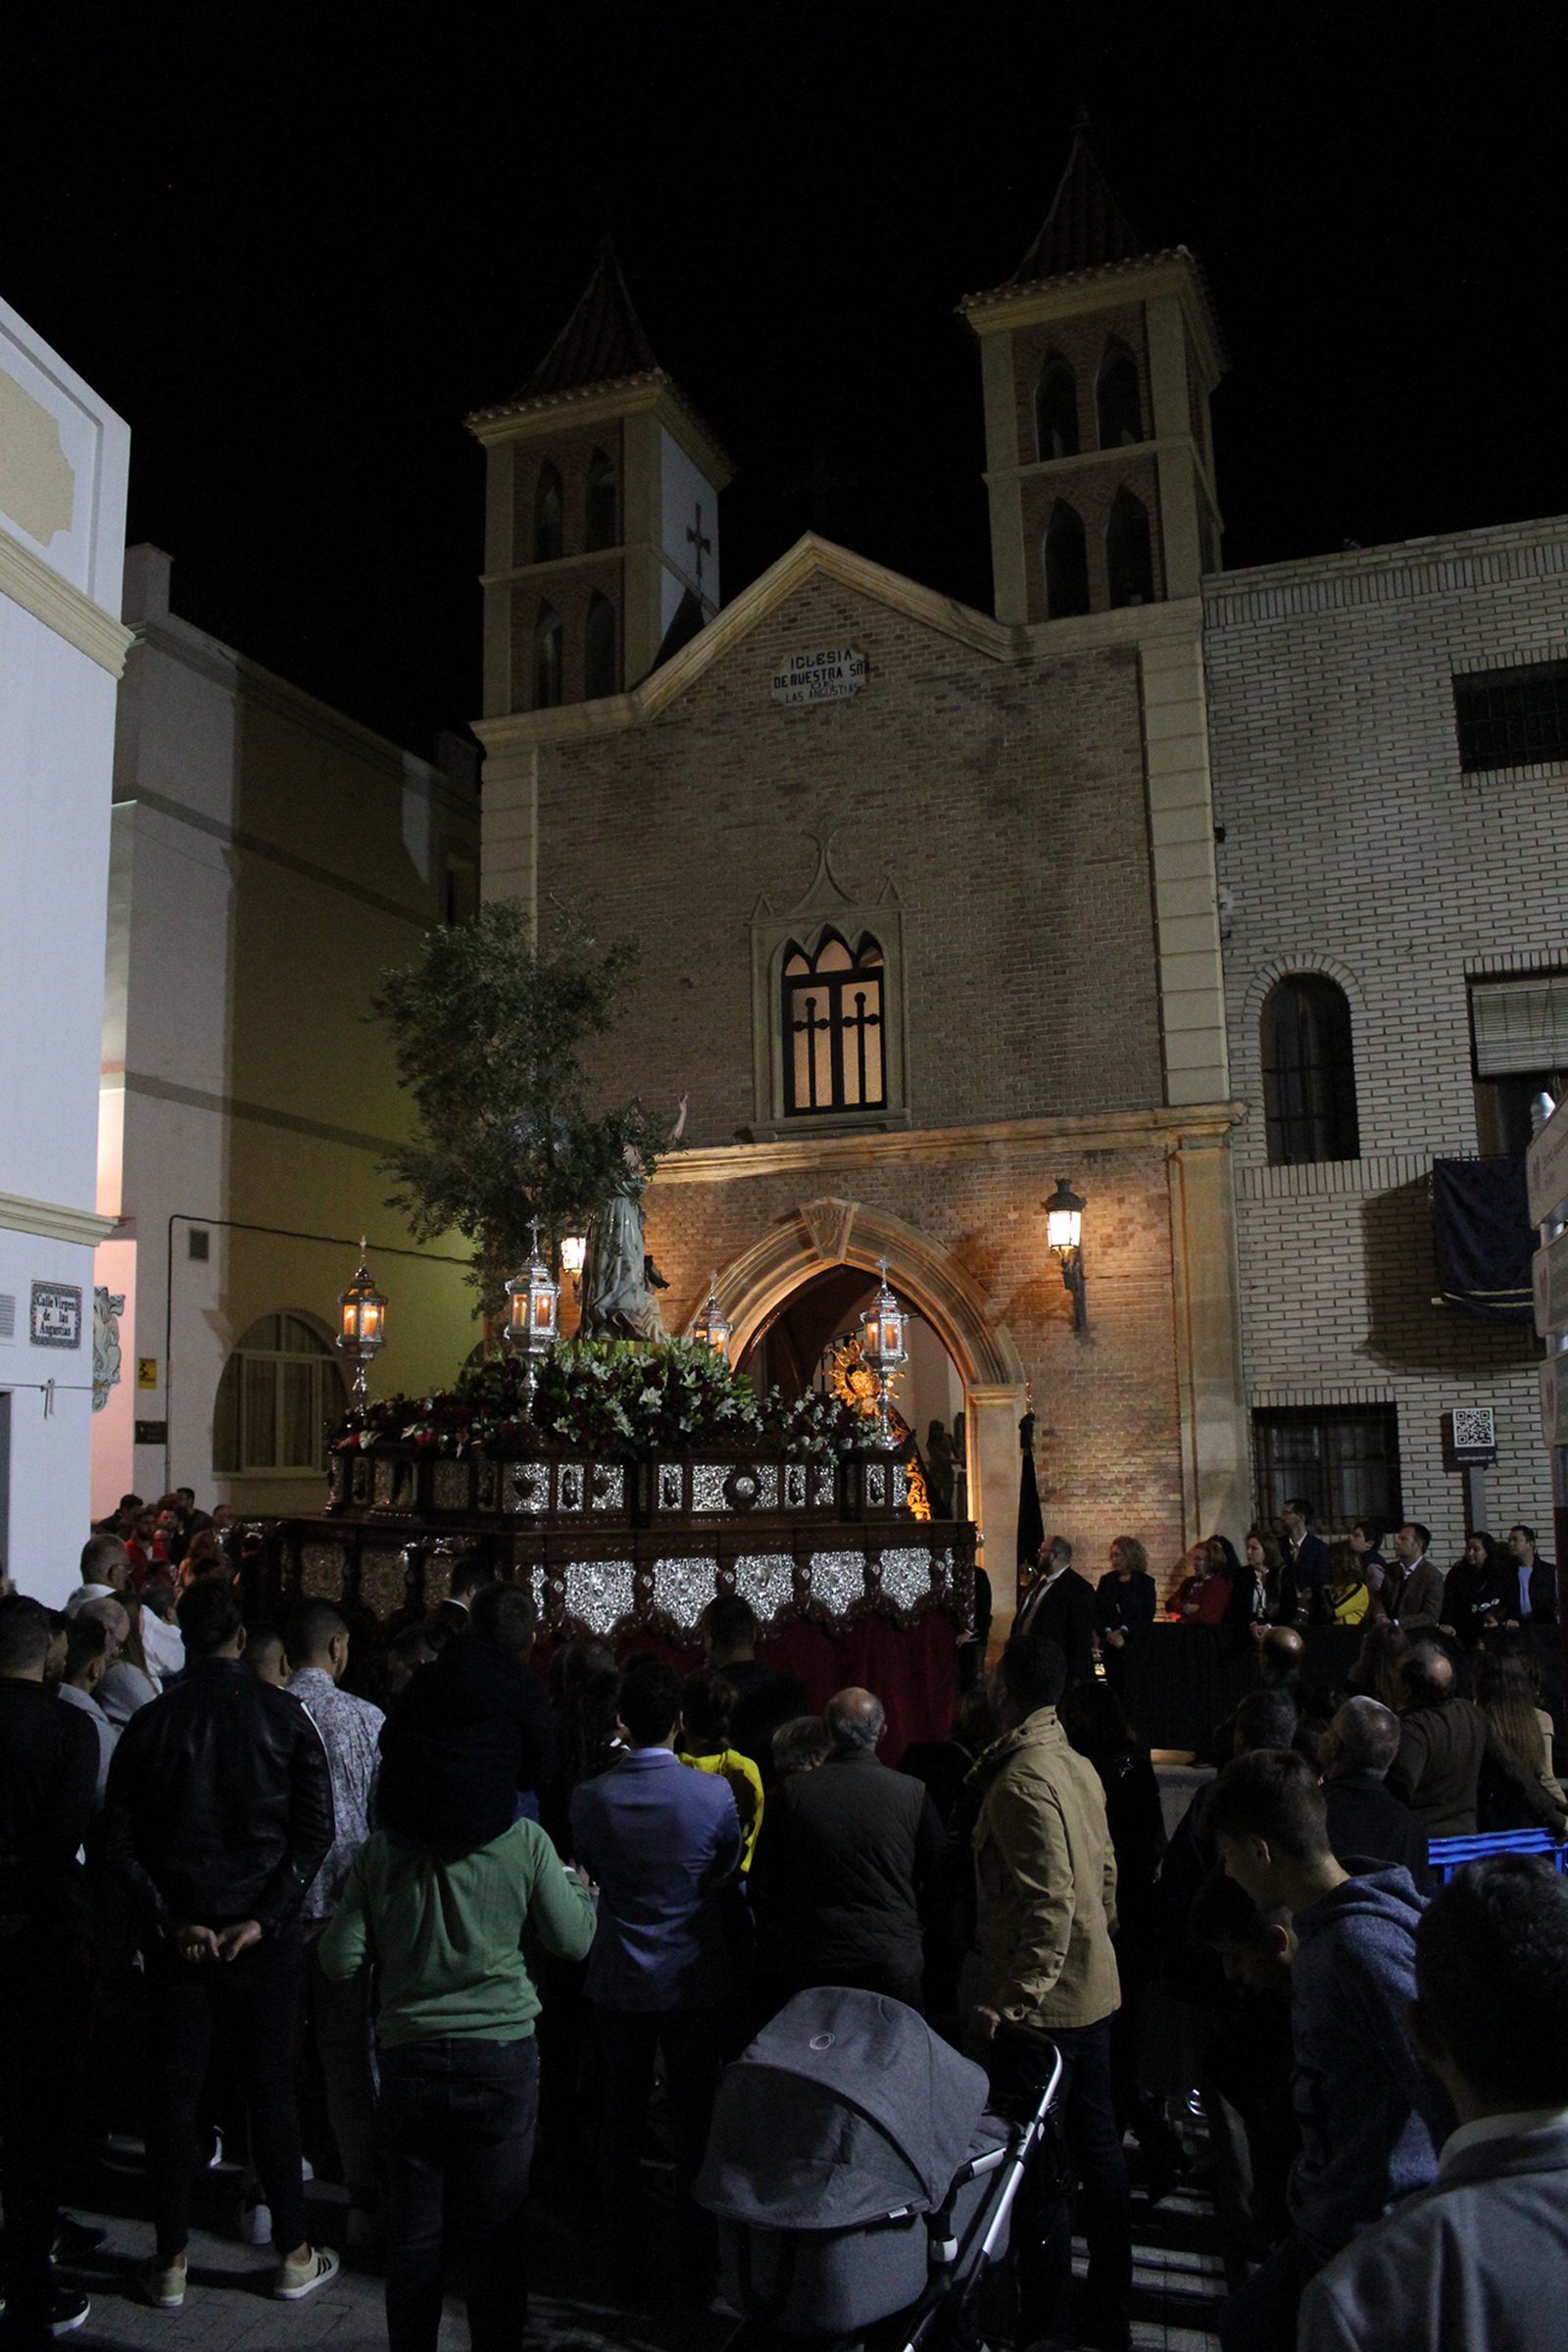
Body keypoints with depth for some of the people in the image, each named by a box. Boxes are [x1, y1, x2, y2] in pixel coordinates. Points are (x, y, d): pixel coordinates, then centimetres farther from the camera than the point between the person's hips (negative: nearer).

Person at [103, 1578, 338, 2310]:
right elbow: (315, 1829, -10)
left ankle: (170, 2262, 21)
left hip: (177, 1938, 1)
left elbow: (120, 1839, -5)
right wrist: (265, 1918, -8)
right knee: (271, 2091, 9)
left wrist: (170, 1920, -4)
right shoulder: (284, 1714, -7)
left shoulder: (150, 1722, -5)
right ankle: (294, 2255, 19)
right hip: (264, 1934, -1)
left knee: (173, 2094, 11)